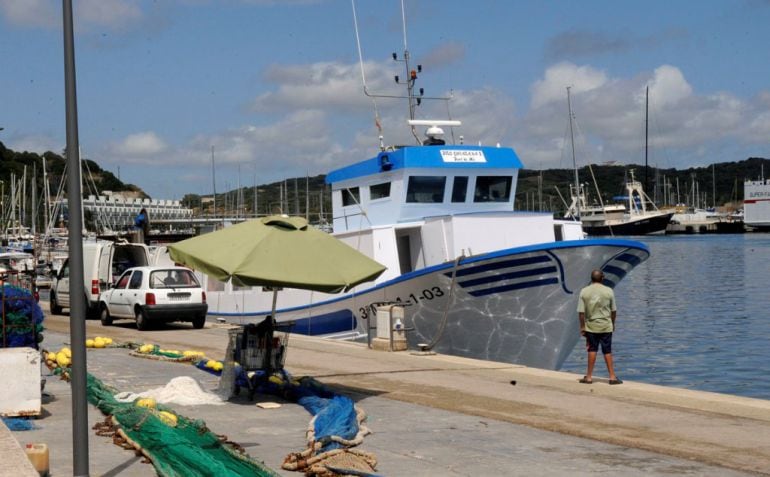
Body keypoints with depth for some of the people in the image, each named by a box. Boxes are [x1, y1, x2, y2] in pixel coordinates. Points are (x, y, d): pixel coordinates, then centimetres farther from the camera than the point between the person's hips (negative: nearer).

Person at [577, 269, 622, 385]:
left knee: (592, 350, 9)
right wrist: (613, 323, 15)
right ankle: (612, 377, 7)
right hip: (606, 326, 0)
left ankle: (589, 377, 11)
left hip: (591, 326, 0)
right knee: (607, 351, 6)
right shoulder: (609, 291, -4)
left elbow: (581, 312, -6)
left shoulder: (584, 292, -5)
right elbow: (614, 310, 1)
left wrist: (582, 327, 3)